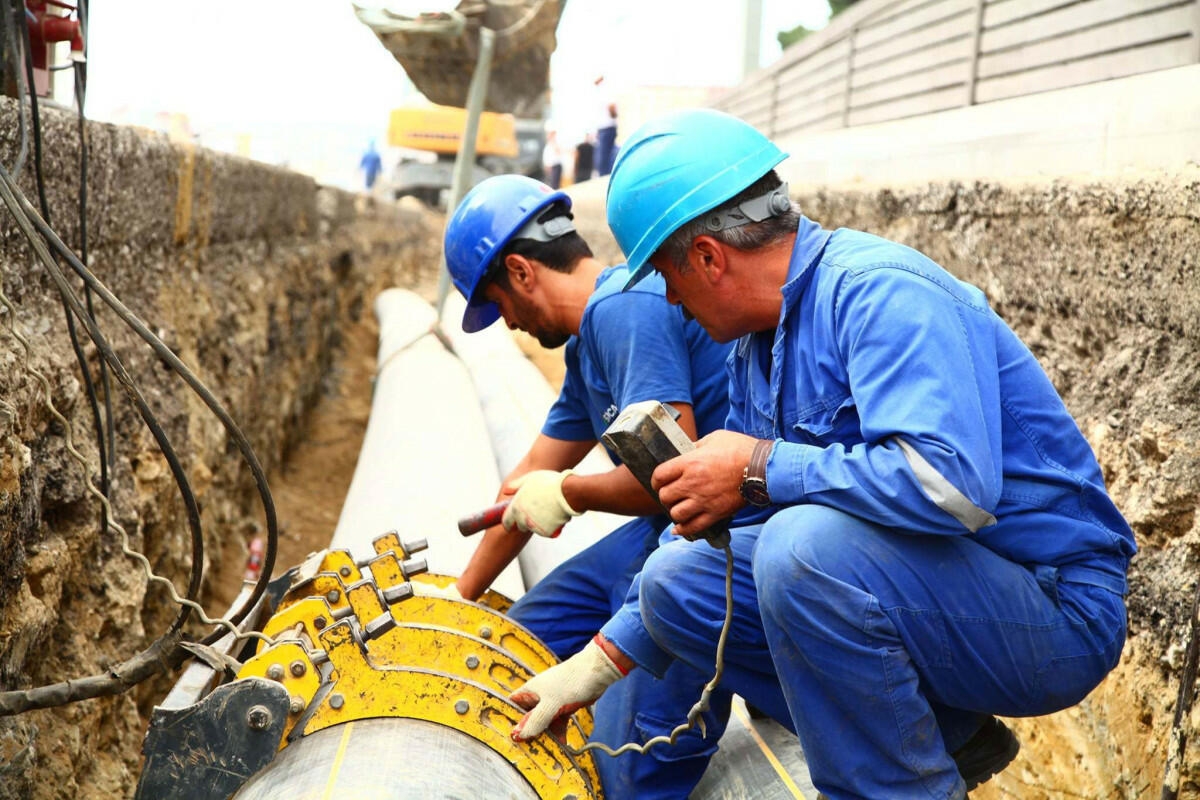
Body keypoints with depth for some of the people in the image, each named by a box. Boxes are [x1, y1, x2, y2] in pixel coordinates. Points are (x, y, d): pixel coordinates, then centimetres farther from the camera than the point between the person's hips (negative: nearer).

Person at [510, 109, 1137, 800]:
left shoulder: (878, 291, -21)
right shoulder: (757, 341, 9)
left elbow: (950, 484, -36)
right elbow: (728, 519, 17)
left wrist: (762, 469, -23)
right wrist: (603, 665, 16)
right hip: (913, 585, 10)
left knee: (805, 543, -33)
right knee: (676, 580, 4)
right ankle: (948, 736, 6)